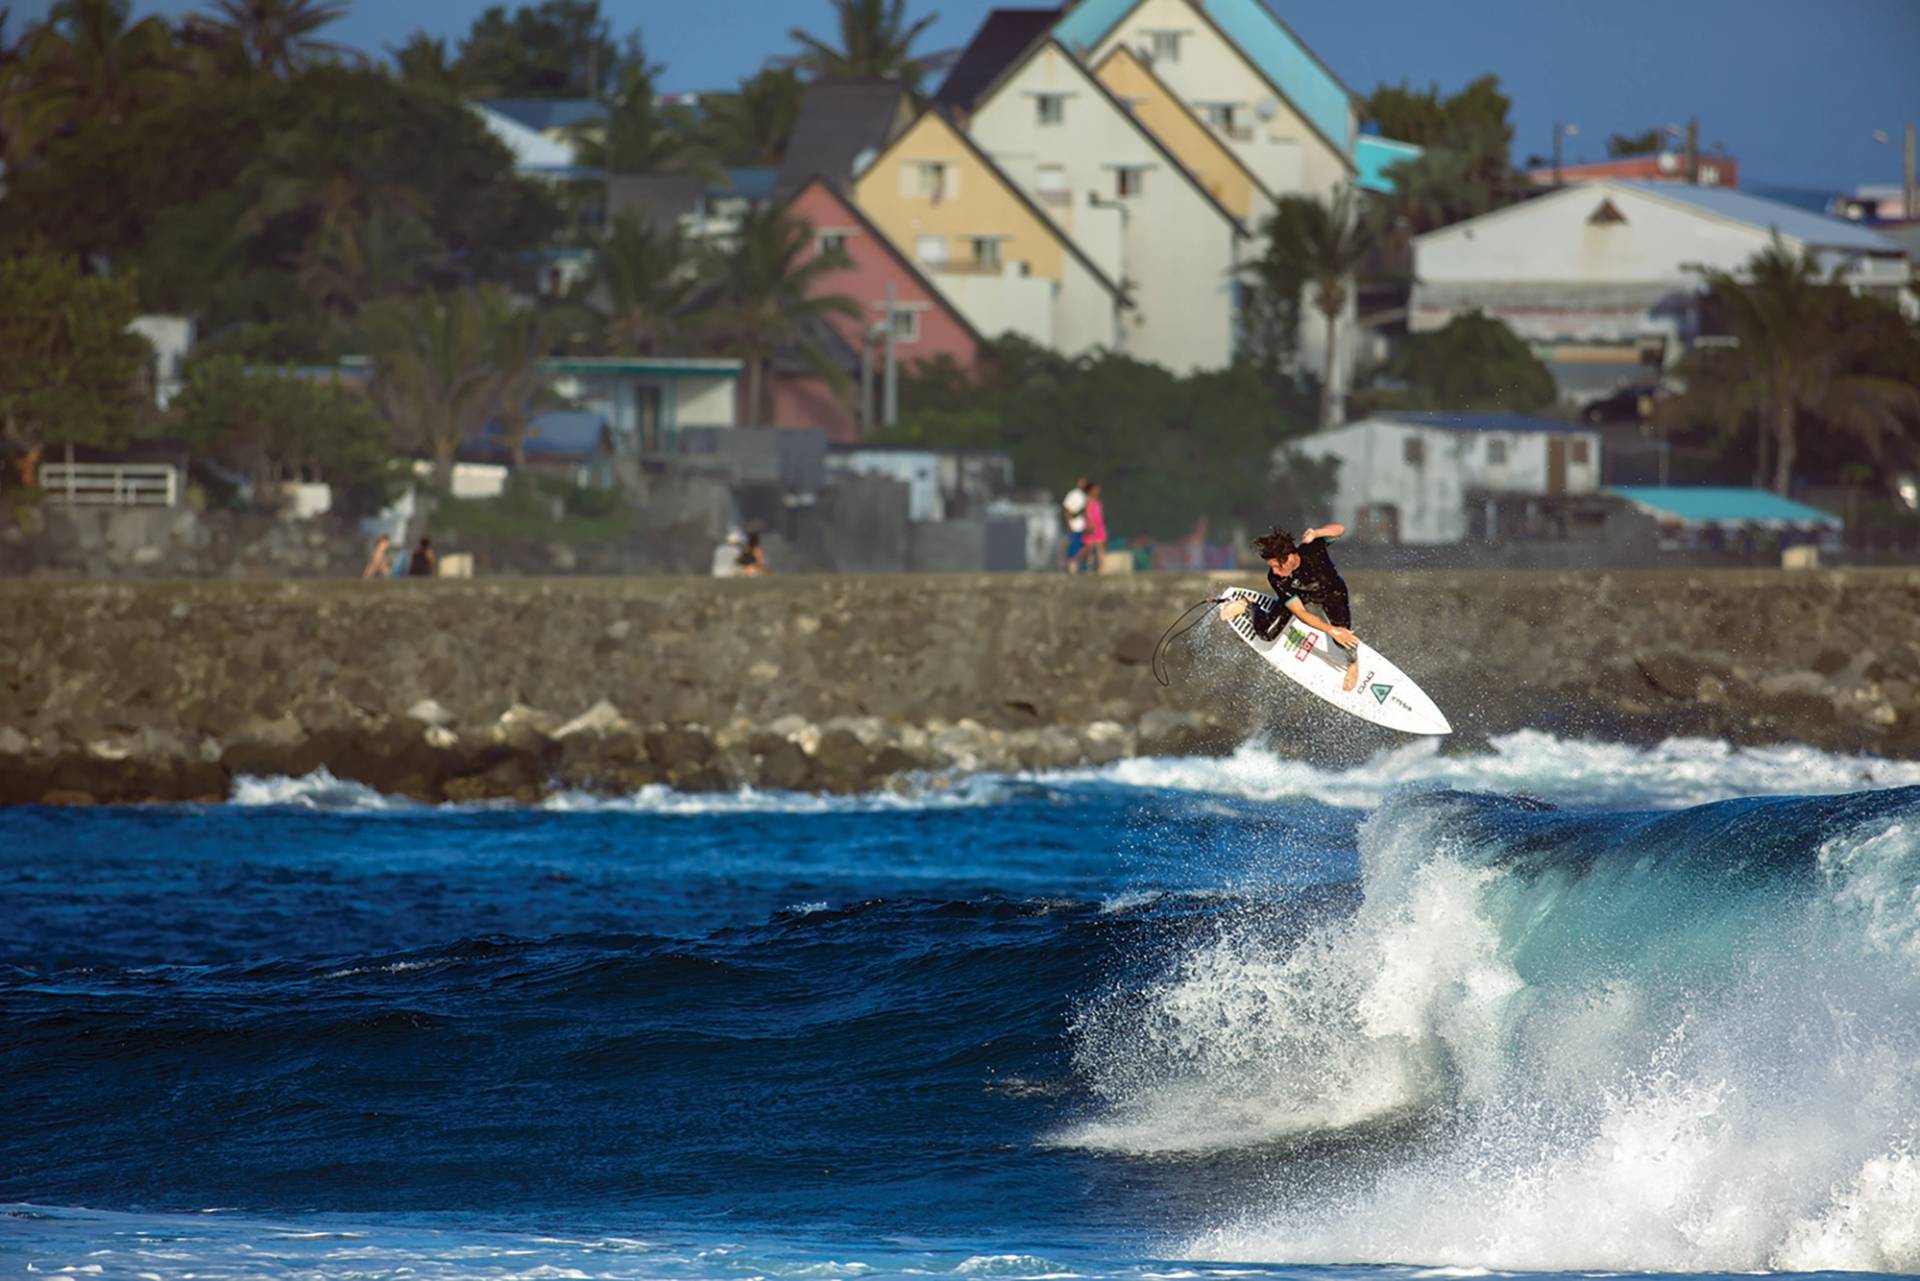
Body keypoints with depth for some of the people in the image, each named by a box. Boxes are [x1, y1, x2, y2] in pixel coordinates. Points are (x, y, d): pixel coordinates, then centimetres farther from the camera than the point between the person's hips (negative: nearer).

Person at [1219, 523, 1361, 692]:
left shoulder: (1311, 550, -37)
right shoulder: (1275, 578, -32)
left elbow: (1339, 529, -28)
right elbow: (1300, 613, -30)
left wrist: (1316, 534, -49)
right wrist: (1330, 630, -41)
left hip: (1332, 593, -1)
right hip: (1301, 596, 1)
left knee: (1342, 638, -20)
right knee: (1267, 632, -15)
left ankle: (1353, 662, 17)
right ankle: (1247, 606, 20)